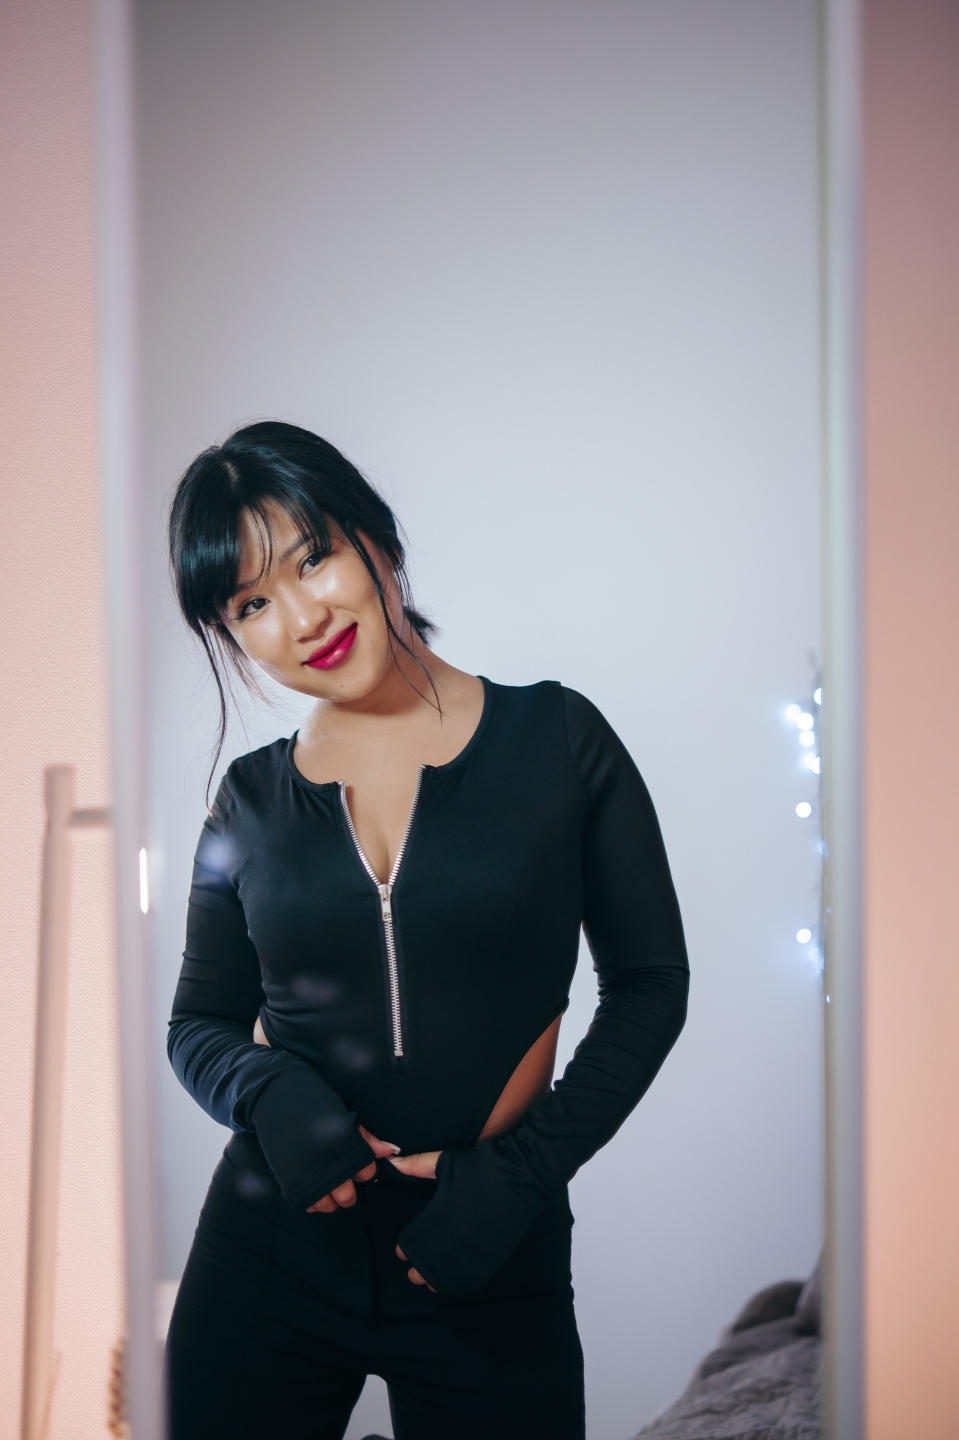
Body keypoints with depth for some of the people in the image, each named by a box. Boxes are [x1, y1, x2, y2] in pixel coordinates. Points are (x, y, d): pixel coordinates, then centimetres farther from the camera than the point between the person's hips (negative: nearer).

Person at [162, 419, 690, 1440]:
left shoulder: (556, 740, -4)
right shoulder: (248, 802, 2)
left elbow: (651, 981, 0)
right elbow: (199, 1023, 10)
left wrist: (522, 1169, -11)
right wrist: (272, 1092, -12)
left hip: (495, 1265, -1)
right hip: (272, 1254, 2)